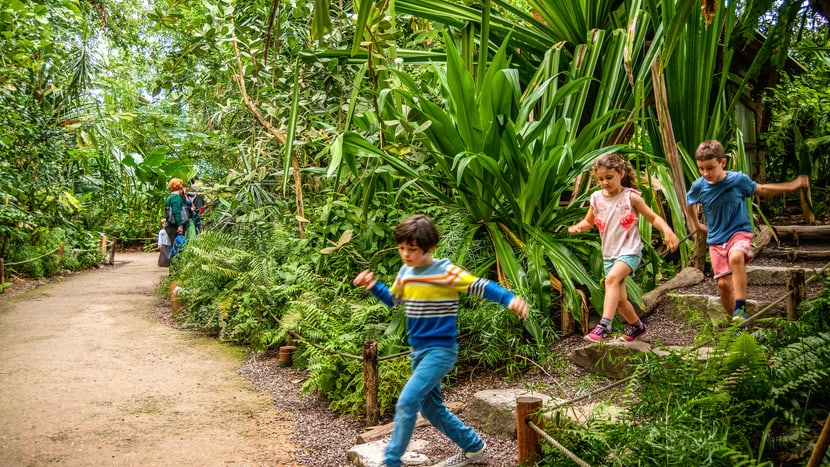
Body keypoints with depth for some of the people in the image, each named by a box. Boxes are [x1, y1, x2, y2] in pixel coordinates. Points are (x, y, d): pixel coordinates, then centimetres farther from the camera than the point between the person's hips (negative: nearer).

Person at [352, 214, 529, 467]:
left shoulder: (445, 271, -16)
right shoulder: (405, 272, 5)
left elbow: (481, 286, -22)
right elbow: (393, 299, 21)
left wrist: (510, 298, -38)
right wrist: (373, 285, 3)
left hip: (440, 351, -8)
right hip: (419, 350, 8)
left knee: (406, 402, -18)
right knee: (431, 408, 18)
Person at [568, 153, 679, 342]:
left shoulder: (631, 197, -8)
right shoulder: (597, 198, 2)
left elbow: (653, 217, -4)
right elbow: (589, 221, 17)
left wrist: (667, 231, -22)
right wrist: (577, 227, -6)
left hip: (629, 251, -5)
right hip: (609, 254, 6)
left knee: (612, 278, -33)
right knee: (619, 299, 12)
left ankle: (604, 326, -37)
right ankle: (636, 325, 39)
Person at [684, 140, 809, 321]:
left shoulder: (738, 179, -11)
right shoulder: (699, 186, -7)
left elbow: (761, 190, 9)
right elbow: (688, 204, 17)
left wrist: (792, 185, 7)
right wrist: (697, 225, 20)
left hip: (739, 232, -3)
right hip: (716, 240, 3)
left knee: (736, 257, -36)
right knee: (723, 284, -1)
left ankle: (740, 308, -31)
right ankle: (735, 319, 21)